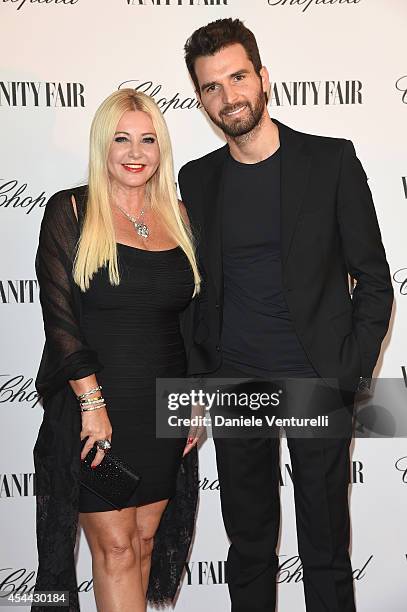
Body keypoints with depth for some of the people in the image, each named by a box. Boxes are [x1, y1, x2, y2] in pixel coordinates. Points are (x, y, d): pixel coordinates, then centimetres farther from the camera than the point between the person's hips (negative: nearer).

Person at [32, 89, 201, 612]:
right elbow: (59, 315, -10)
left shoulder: (178, 217, 8)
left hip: (164, 411, 4)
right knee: (115, 548, 2)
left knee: (146, 538, 14)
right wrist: (93, 402, -15)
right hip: (92, 408, -4)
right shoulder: (70, 211, -4)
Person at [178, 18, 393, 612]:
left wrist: (352, 373, -8)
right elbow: (195, 286, 11)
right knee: (248, 543, 15)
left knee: (326, 550, 8)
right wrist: (198, 377, 3)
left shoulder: (332, 160, -3)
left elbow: (374, 280, -1)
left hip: (317, 383, -2)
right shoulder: (196, 178, 6)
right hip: (233, 385, 3)